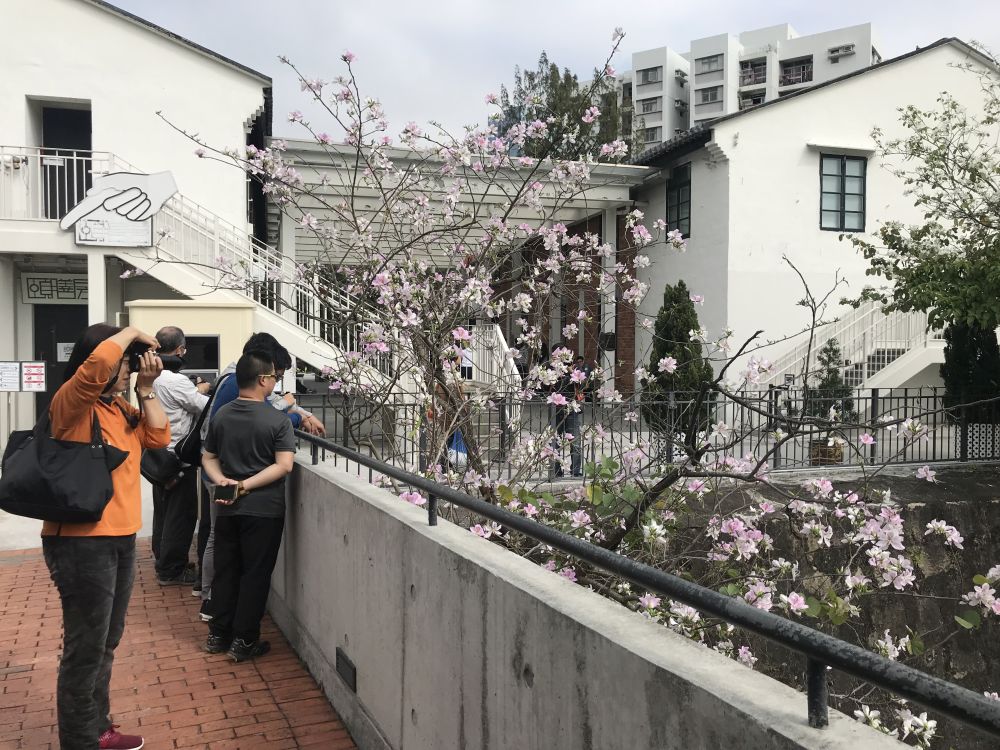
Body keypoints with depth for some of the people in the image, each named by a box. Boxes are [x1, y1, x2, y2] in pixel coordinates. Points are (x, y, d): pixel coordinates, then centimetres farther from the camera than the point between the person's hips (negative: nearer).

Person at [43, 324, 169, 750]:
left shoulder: (120, 407, 13)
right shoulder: (71, 403, -12)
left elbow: (158, 438, 8)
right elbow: (98, 363, -30)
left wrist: (145, 389, 1)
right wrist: (131, 333, -14)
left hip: (120, 539, 9)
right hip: (81, 543, -9)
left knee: (106, 643, 19)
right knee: (85, 648, 0)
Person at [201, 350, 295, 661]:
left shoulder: (221, 415, 4)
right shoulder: (279, 421, -13)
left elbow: (208, 457, 9)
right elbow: (284, 465, -19)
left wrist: (222, 480, -6)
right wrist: (247, 485, -17)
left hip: (227, 508, 5)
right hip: (264, 508, -5)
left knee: (225, 571, 16)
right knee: (255, 574, 5)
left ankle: (218, 635, 24)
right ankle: (244, 641, 10)